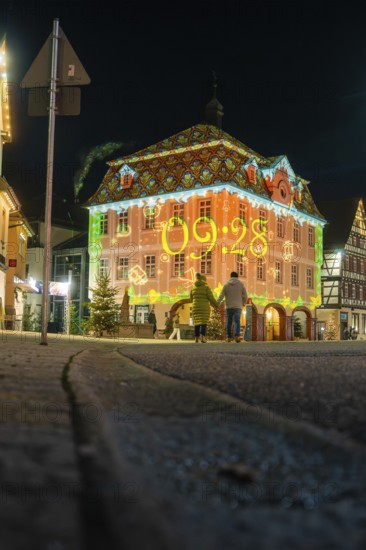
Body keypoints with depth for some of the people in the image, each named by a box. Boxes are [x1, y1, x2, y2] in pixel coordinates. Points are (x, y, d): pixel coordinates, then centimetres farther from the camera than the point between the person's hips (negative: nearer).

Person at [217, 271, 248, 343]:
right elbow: (245, 296, 0)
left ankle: (229, 337, 14)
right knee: (237, 322, -6)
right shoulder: (241, 284, 2)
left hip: (229, 307, 1)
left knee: (229, 322, 10)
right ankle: (237, 335, -27)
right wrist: (243, 303, 17)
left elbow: (221, 296, -5)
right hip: (238, 306, -1)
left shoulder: (226, 285, 3)